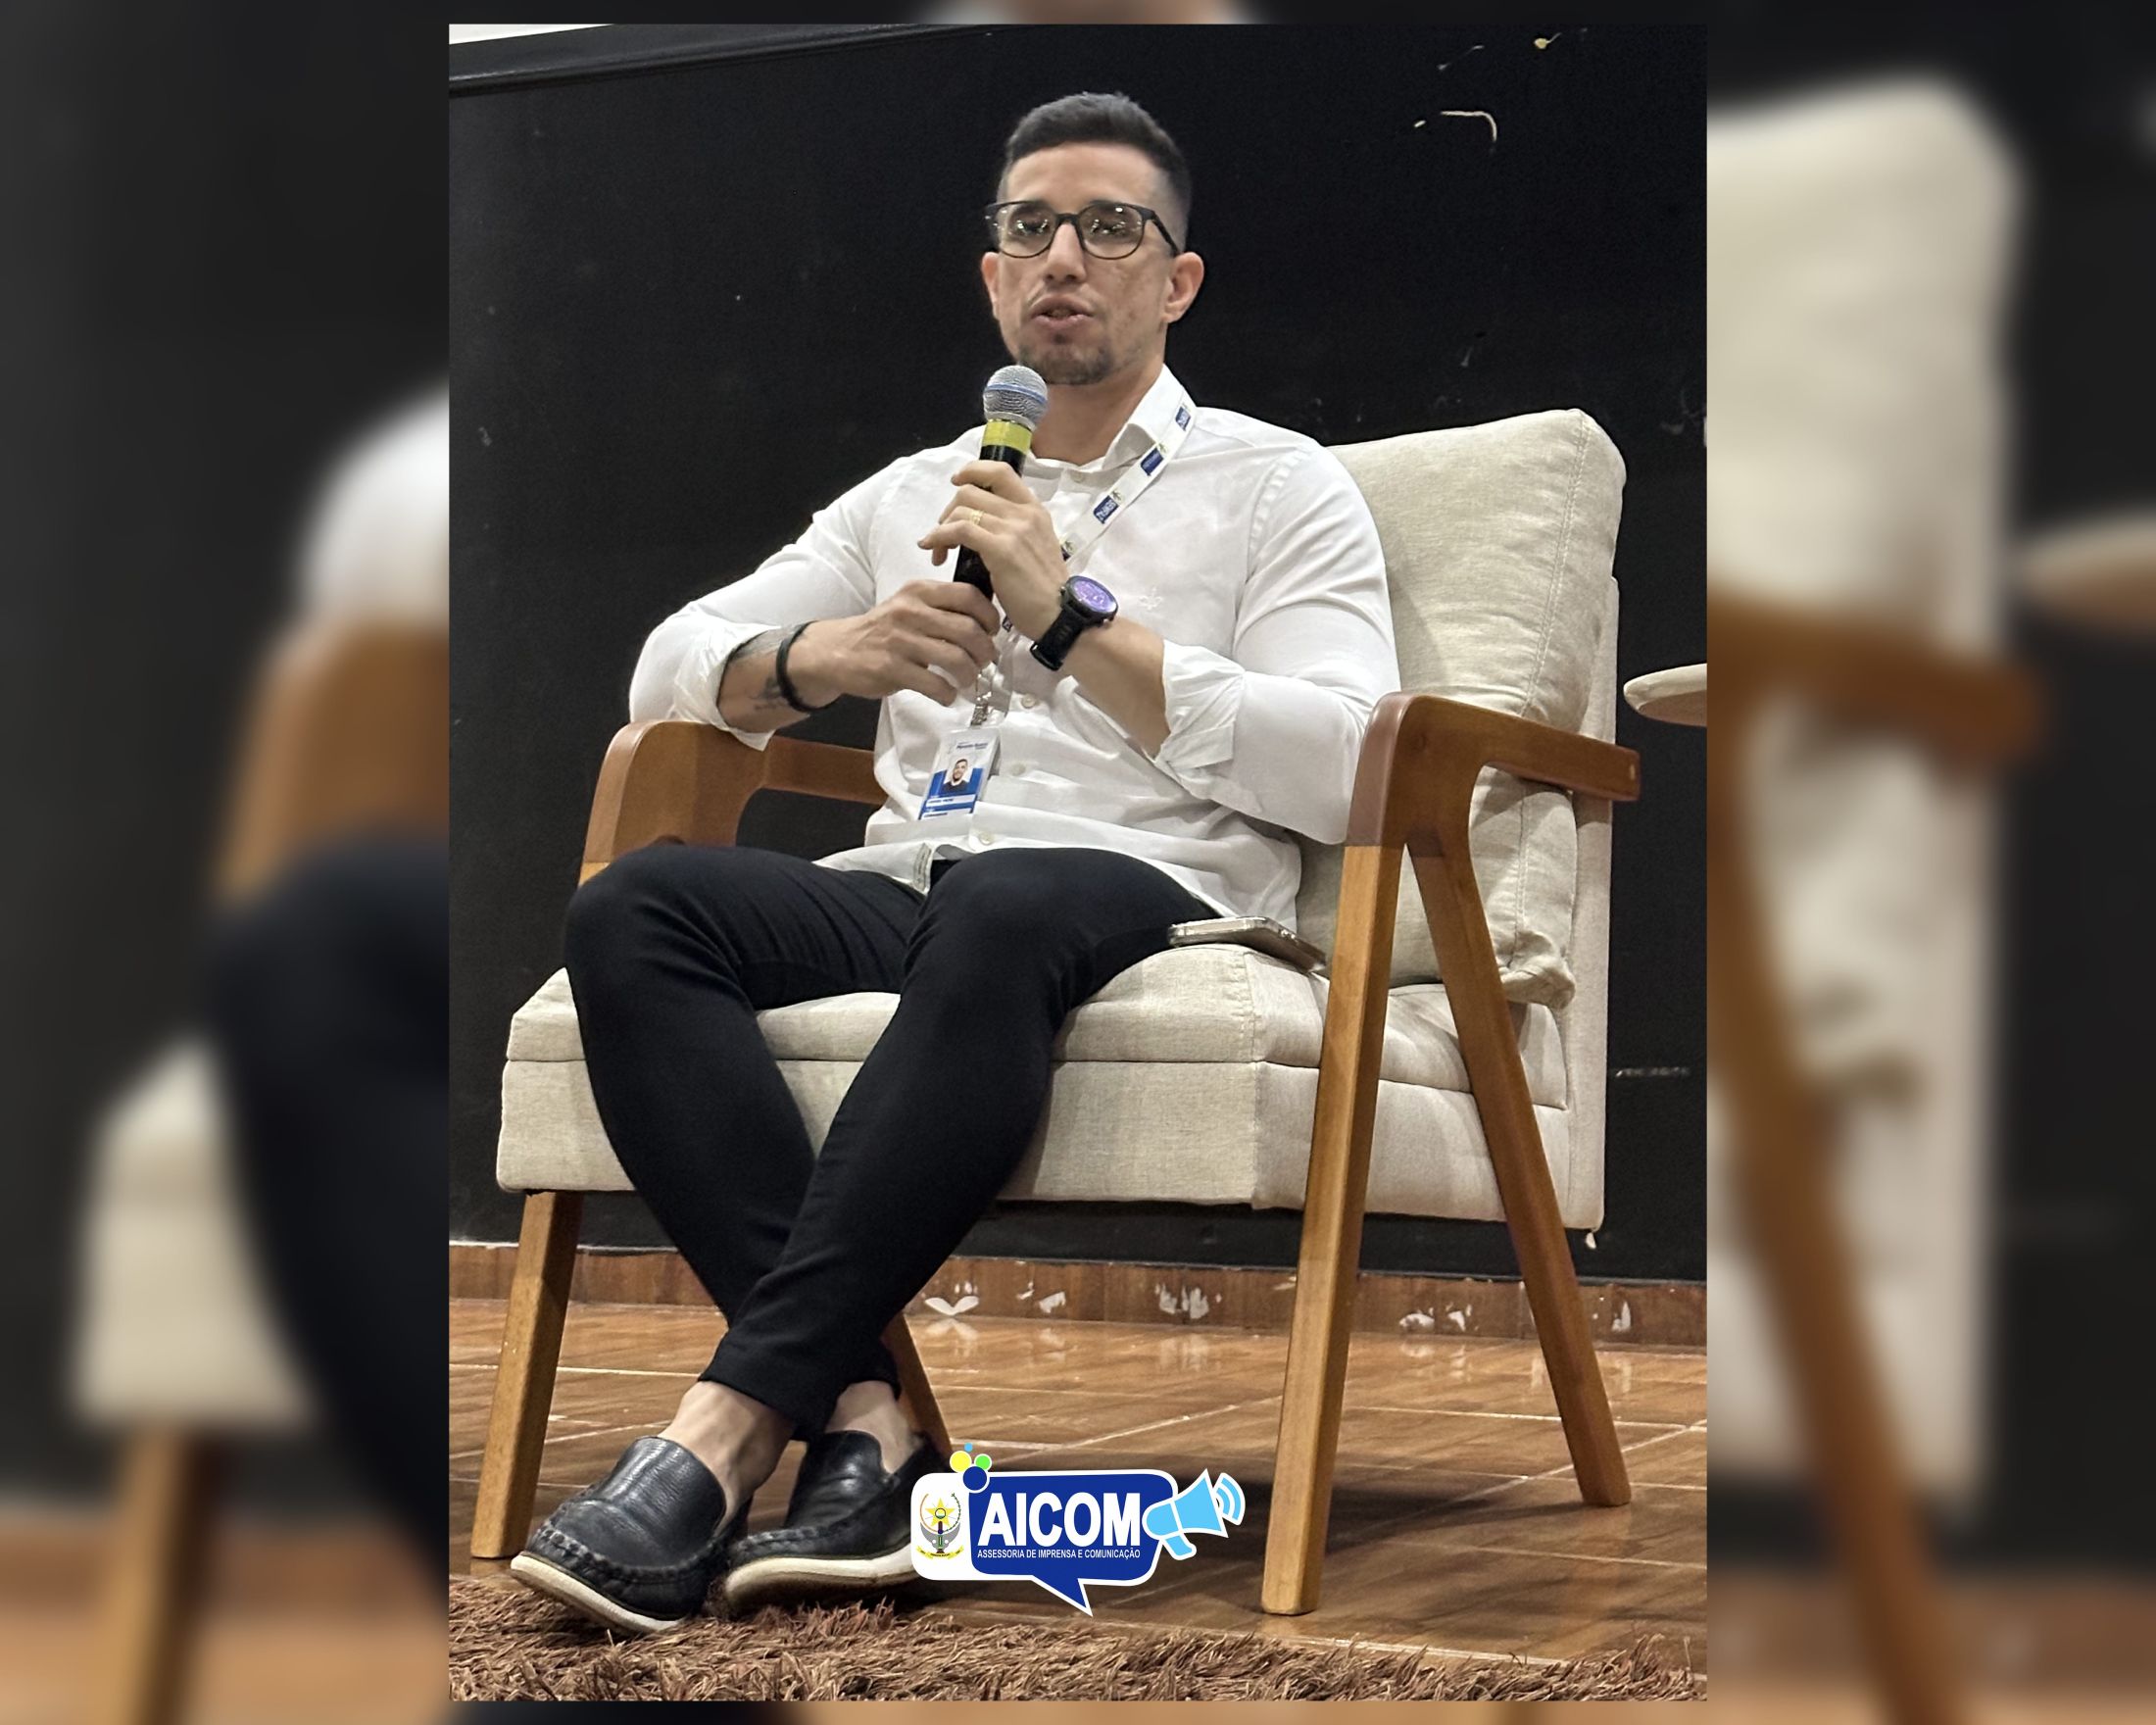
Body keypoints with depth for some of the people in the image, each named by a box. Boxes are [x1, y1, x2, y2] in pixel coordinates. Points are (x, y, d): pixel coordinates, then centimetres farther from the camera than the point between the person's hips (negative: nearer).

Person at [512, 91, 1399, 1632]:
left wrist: (1074, 621, -8)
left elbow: (1336, 769, -3)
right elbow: (670, 666, 21)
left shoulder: (1278, 485, 14)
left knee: (999, 910, -41)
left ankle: (727, 1432, -41)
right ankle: (861, 1412, -38)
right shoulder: (911, 495, 28)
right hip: (900, 892, 5)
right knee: (634, 912, -27)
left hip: (1144, 892, -4)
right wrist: (821, 656, -2)